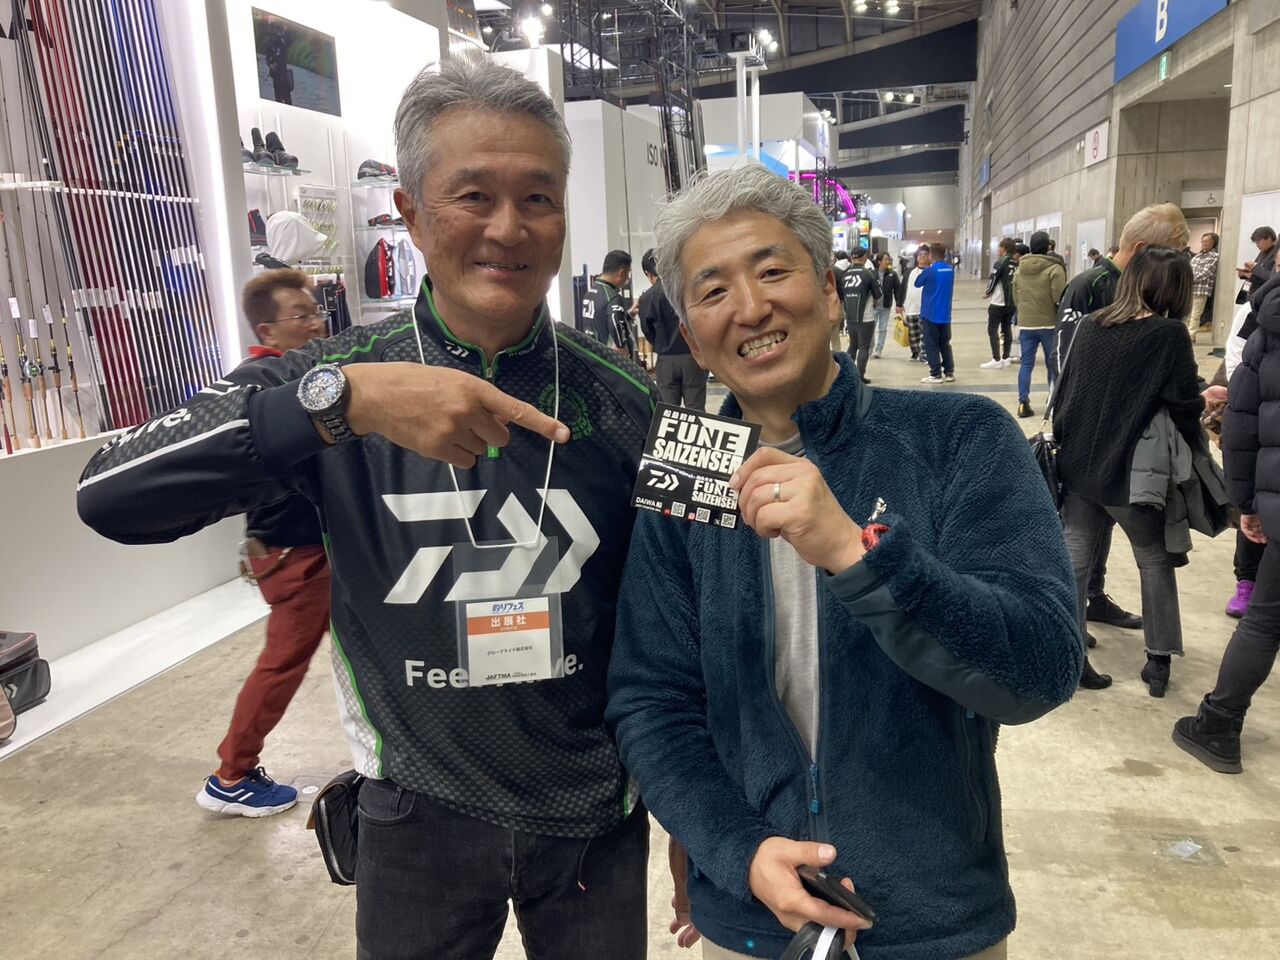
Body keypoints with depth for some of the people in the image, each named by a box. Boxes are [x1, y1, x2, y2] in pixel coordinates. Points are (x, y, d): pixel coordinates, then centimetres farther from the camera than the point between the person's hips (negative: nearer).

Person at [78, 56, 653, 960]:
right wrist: (339, 397, -35)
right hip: (420, 820, 0)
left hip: (597, 820, 1)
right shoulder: (340, 372, -10)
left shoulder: (623, 398, -8)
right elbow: (111, 497, -22)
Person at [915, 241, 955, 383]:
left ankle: (936, 375, 1)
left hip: (930, 314, -6)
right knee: (945, 344, 14)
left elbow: (917, 283, 1)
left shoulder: (929, 271, -15)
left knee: (932, 346, 1)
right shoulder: (951, 269, 4)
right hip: (945, 314, 6)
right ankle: (949, 373, 16)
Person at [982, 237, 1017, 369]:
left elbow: (993, 280, -9)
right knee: (1007, 329, 15)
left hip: (998, 302, -6)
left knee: (992, 330, 0)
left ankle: (996, 360, -4)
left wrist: (987, 293, 10)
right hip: (1012, 302, 6)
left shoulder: (1000, 263, -14)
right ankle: (1005, 358, 19)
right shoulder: (1017, 264, 3)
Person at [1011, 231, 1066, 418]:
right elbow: (1060, 298, -16)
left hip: (1025, 324, 3)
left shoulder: (1019, 270, 5)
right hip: (1050, 324, -3)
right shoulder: (1054, 269, -12)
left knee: (1026, 364, 6)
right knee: (1053, 364, 10)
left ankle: (1023, 403, -1)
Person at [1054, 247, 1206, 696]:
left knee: (1074, 557, 9)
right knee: (1155, 561, 15)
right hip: (1128, 472, -4)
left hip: (1078, 464, 4)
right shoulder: (1170, 334, -11)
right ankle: (1158, 660, 21)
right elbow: (1185, 407, -11)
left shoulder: (1089, 326, 4)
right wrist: (1206, 400, 9)